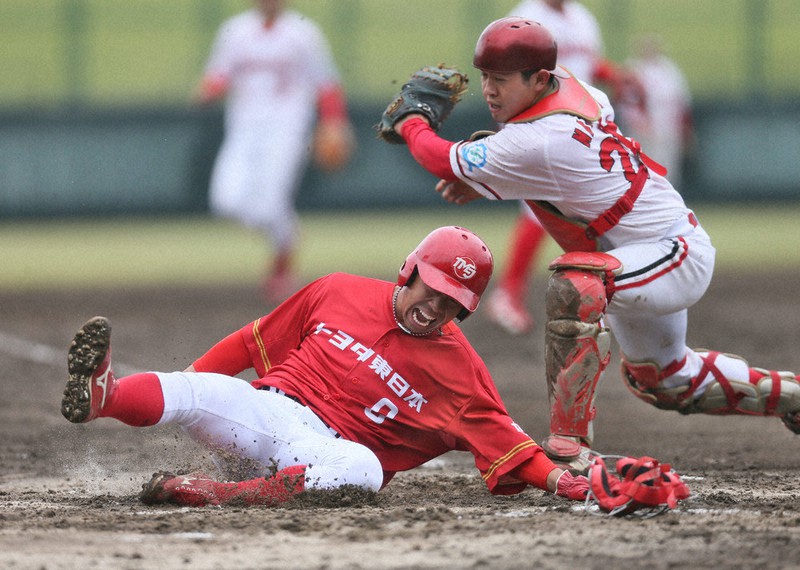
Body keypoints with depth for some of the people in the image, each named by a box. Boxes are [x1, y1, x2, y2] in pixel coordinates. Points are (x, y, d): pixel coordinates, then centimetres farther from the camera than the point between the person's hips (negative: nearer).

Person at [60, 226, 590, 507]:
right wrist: (188, 382, 15)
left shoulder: (460, 371, 7)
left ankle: (216, 494, -50)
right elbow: (256, 343, 19)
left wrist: (556, 478, -13)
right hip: (265, 413, 2)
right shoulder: (339, 293, 12)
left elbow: (503, 439, 2)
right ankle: (102, 394, -61)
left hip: (327, 451, -1)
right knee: (204, 392, -31)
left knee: (365, 469, -39)